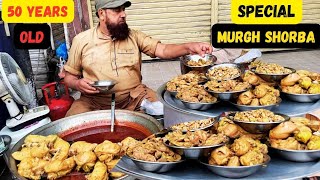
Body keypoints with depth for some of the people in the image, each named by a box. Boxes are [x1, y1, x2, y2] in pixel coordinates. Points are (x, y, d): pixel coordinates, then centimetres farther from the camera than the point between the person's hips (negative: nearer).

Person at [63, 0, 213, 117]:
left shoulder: (134, 36, 7)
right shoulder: (81, 41, 4)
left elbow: (163, 50, -4)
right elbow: (69, 76, 11)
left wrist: (189, 47, -22)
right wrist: (77, 84, -14)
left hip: (135, 97, 1)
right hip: (94, 101, 0)